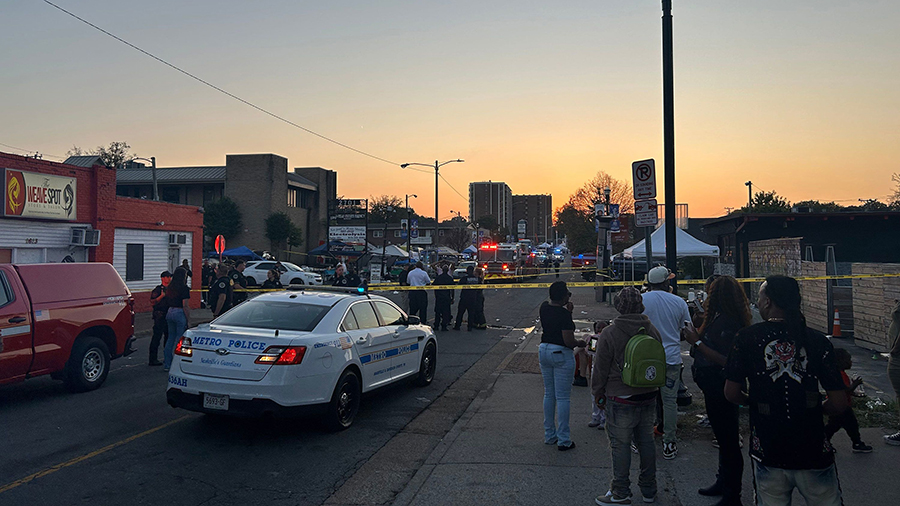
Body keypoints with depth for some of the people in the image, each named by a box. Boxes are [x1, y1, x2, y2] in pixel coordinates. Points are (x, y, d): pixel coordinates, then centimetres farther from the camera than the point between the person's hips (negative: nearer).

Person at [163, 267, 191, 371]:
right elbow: (185, 306, -15)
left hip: (169, 312, 7)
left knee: (171, 337, 15)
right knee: (180, 339, 0)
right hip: (180, 313, -7)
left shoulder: (169, 287, 8)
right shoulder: (184, 288, -13)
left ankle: (166, 364, 19)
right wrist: (188, 320, -11)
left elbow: (167, 302, 12)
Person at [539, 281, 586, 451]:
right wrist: (580, 342, -2)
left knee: (549, 394, 16)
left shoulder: (544, 307, 3)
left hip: (544, 351, 8)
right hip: (561, 354, -8)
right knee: (563, 397, 0)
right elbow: (569, 341, -21)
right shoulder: (564, 314, -19)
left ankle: (549, 435, 24)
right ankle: (563, 440, 5)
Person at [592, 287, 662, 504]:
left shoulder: (609, 334, -14)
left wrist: (598, 393, 6)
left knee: (620, 444, 4)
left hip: (621, 398, -6)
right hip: (649, 396, 6)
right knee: (646, 441, 16)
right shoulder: (652, 331, 2)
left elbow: (600, 369, -9)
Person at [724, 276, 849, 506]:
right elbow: (839, 404, -4)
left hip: (767, 455, 0)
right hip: (814, 453, 0)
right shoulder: (818, 340, -5)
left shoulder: (747, 338, -7)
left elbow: (731, 394, -4)